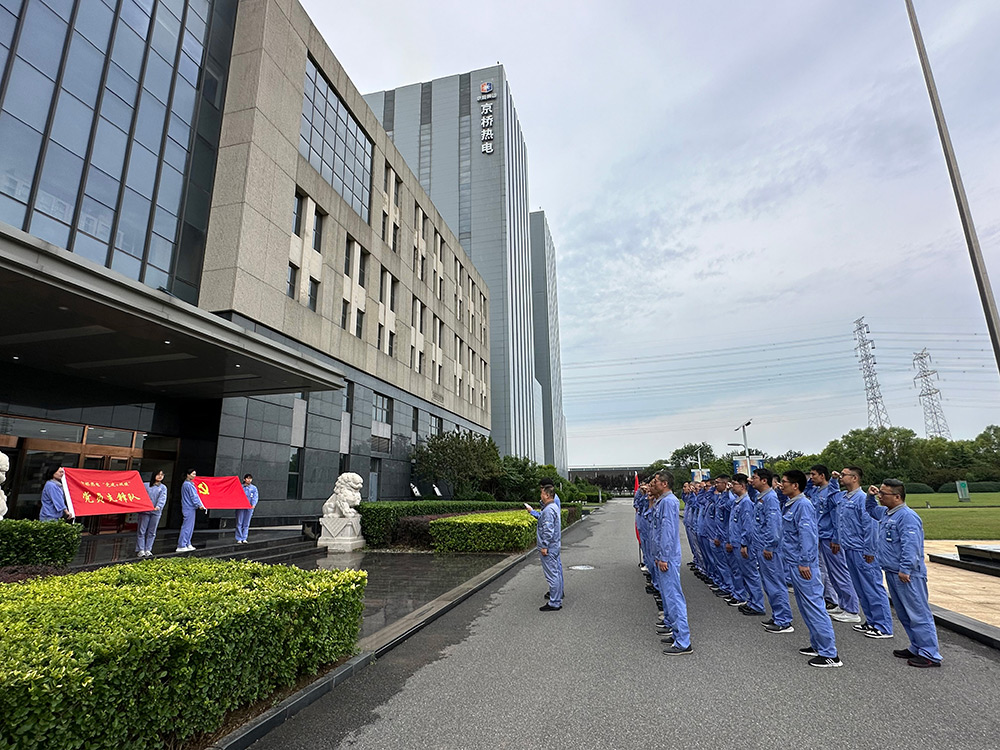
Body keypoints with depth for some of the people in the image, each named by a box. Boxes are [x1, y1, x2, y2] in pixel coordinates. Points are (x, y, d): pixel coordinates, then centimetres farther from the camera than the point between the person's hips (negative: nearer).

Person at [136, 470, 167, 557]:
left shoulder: (163, 487, 8)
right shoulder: (146, 485, 6)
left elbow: (162, 498, -6)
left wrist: (158, 506, -23)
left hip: (156, 512, 1)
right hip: (144, 511, -1)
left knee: (152, 532, 6)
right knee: (141, 531, 1)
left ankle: (148, 550, 13)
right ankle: (140, 550, 8)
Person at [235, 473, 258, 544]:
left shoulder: (254, 488, 11)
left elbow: (255, 497, 2)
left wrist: (253, 504, -15)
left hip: (249, 508, 2)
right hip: (240, 507, -2)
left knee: (246, 524, 4)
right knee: (239, 523, -2)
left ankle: (244, 539, 10)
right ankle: (239, 539, 3)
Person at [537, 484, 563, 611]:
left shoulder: (549, 510, -21)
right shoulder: (553, 507, 12)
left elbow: (548, 530, -24)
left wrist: (544, 546, -21)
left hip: (549, 549, -11)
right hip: (554, 546, 11)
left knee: (552, 575, -3)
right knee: (556, 573, 16)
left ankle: (554, 603, 4)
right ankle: (557, 600, 25)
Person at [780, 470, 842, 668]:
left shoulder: (803, 505, -17)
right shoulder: (790, 504, 12)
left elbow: (807, 535, -22)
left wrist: (804, 562, -22)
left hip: (802, 564, -10)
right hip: (793, 563, 10)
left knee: (814, 606, -4)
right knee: (805, 606, 17)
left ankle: (830, 654, 4)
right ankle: (817, 645, 28)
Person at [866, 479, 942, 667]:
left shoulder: (907, 516, -18)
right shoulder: (885, 513, 12)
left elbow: (910, 546, -25)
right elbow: (871, 510, 34)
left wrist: (905, 569, -27)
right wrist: (870, 496, 15)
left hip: (907, 576, -10)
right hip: (892, 574, 10)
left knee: (918, 614, -2)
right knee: (904, 615, 17)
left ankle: (930, 655, 6)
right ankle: (917, 648, 28)